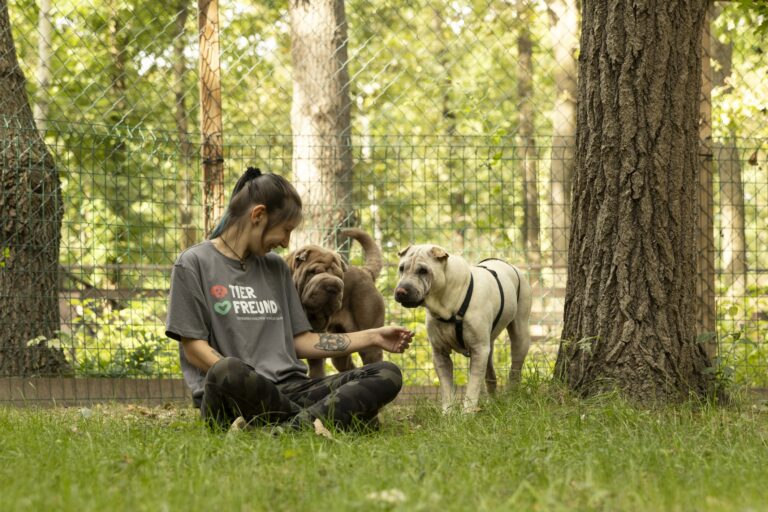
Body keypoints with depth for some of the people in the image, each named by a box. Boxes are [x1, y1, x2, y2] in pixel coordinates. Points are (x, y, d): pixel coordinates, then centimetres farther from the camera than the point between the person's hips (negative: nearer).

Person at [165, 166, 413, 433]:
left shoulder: (276, 268, 22)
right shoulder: (194, 264, 4)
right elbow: (194, 349, -2)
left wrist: (373, 337, 18)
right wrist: (242, 383, -17)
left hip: (287, 391, 6)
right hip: (230, 400, -6)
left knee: (388, 375, -15)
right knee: (227, 370, -43)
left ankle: (293, 427, -37)